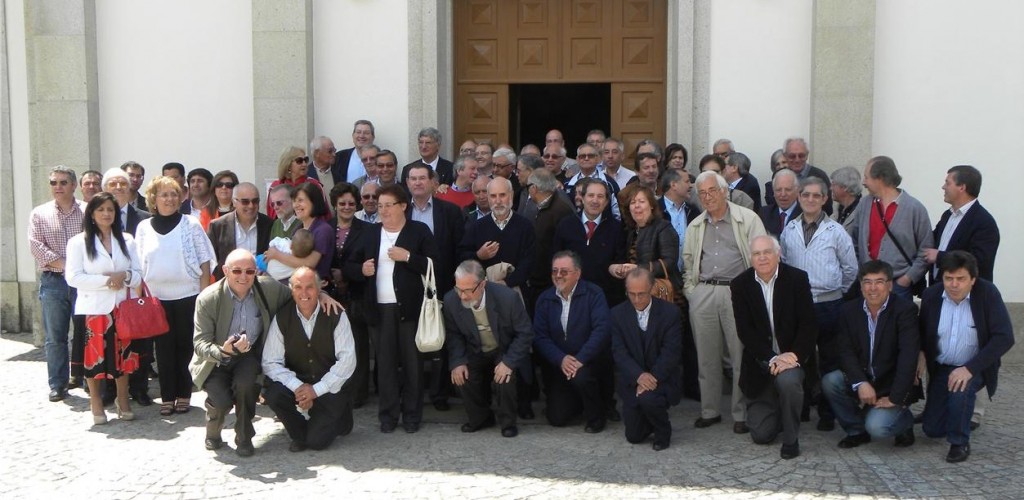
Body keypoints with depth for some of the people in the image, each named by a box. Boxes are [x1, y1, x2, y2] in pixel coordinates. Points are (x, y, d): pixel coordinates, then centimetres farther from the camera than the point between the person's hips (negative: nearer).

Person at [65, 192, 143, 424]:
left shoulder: (126, 240, 10)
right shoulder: (79, 241, -1)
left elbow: (138, 274, 9)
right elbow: (74, 277, -10)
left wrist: (125, 276, -13)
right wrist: (106, 281, -17)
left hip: (122, 306, 3)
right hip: (93, 308, -3)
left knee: (122, 352, 8)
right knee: (95, 355, 1)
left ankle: (123, 401, 21)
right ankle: (96, 404, 14)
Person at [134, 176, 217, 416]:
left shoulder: (191, 224, 0)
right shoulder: (144, 227, 6)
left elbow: (205, 260, 0)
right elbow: (138, 265, 10)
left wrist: (205, 294, -4)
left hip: (188, 295, -2)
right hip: (157, 297, 2)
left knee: (186, 346, 4)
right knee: (164, 347, 6)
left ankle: (184, 395, 14)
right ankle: (167, 397, 13)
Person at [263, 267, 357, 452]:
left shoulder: (335, 316, -11)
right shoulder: (281, 317, -6)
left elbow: (347, 359, -14)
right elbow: (271, 363, -10)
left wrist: (317, 389, -20)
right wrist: (298, 387, -25)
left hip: (329, 389, -2)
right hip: (296, 385, 2)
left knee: (317, 441, -15)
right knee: (274, 394, -29)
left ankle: (339, 415, 21)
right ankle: (299, 435, 1)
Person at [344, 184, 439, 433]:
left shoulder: (420, 232, 3)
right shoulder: (370, 235, 15)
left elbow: (434, 265, -7)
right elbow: (348, 267, 17)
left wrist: (407, 257, -15)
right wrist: (361, 270, -3)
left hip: (409, 308, -3)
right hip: (380, 310, 3)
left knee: (412, 363, 2)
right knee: (385, 364, 5)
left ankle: (412, 415, 12)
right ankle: (388, 415, 14)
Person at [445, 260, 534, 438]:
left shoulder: (507, 297, -31)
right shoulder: (451, 300, -21)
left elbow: (525, 333, -20)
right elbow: (453, 335, -4)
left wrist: (509, 362, -28)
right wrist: (457, 362, -18)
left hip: (505, 351, -3)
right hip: (475, 353, 3)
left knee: (503, 380, -28)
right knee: (461, 377, -19)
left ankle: (507, 422, 2)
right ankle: (481, 418, 11)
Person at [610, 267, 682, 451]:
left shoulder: (669, 312, -8)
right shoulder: (618, 314, -2)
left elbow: (672, 352, -13)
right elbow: (619, 352, -9)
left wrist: (653, 377, -25)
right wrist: (639, 376, -25)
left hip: (662, 379, -3)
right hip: (633, 381, 3)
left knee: (647, 399, -35)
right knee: (634, 436, 1)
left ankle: (663, 432, -3)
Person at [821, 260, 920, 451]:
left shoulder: (905, 310, -13)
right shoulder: (848, 311, 0)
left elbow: (908, 356, -21)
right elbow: (845, 352, -8)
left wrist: (895, 398, -26)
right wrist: (860, 383, -25)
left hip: (891, 385, -4)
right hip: (861, 379, 5)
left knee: (877, 427, -25)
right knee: (829, 382, -22)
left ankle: (904, 419, 12)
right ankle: (857, 430, 2)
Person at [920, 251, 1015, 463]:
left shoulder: (988, 293, -20)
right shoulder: (931, 295, -9)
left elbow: (1004, 338, -24)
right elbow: (922, 332, 8)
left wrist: (970, 369, -32)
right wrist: (920, 354, -13)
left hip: (974, 368, -4)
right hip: (941, 368, 4)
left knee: (961, 388, -36)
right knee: (932, 429, 3)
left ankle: (960, 443, -12)